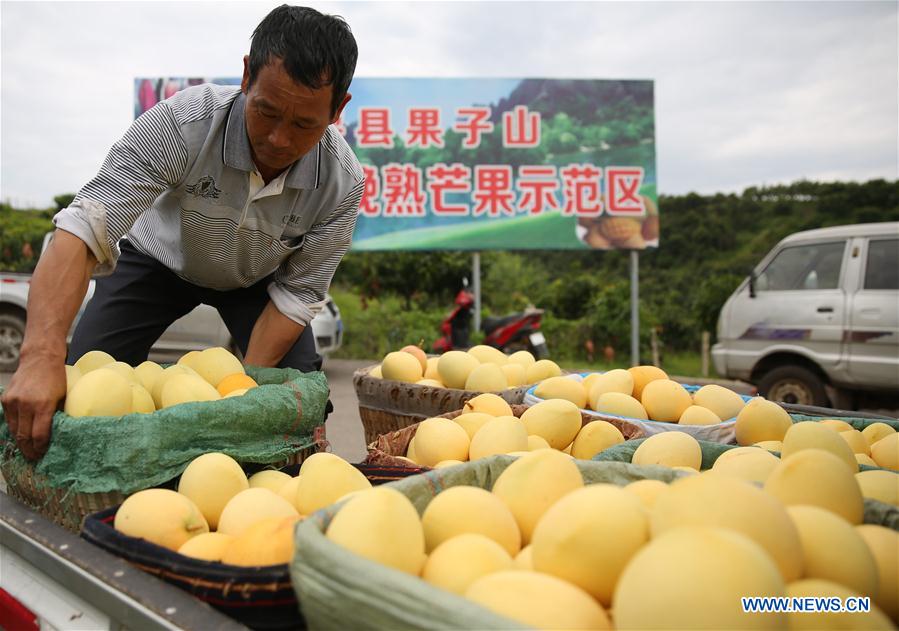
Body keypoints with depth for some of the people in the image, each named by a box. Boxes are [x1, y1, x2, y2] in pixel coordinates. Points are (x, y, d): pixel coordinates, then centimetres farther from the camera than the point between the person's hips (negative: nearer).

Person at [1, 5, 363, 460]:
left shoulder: (343, 183, -30)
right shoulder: (181, 123, -37)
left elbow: (296, 293, -21)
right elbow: (84, 232, -42)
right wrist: (42, 355, -55)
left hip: (255, 278, 1)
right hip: (159, 257, 0)